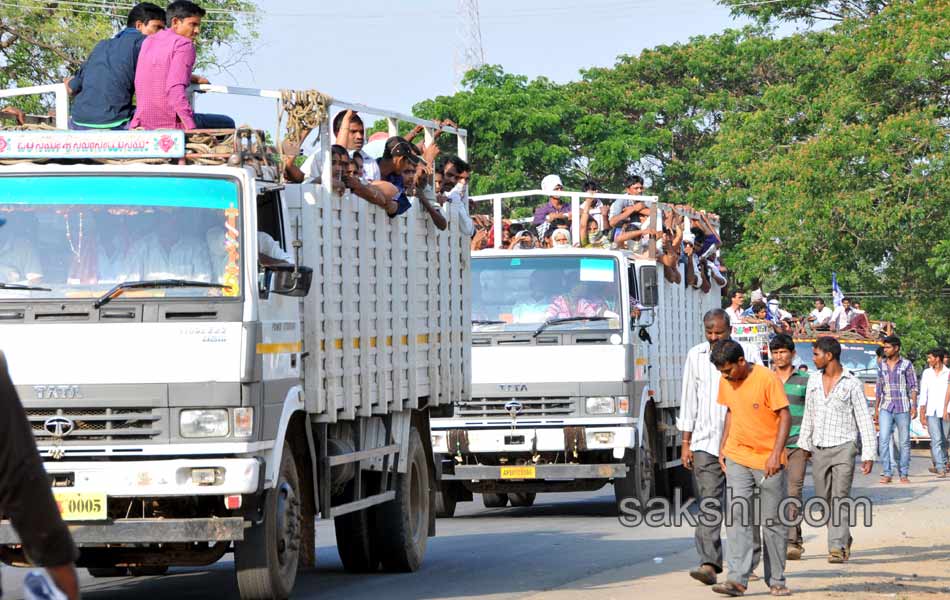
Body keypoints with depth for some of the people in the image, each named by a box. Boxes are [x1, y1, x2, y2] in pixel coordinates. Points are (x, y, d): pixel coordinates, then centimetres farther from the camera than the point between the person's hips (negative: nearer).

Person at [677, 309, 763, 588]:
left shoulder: (749, 354, 2)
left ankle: (748, 563, 15)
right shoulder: (696, 356, 10)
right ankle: (709, 563, -14)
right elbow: (689, 400, 13)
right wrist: (686, 443, 8)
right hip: (705, 442, 1)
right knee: (708, 503, -8)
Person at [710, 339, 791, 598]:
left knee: (773, 522, 4)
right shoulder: (726, 382, 4)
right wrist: (722, 446, 12)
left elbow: (785, 416, -13)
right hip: (737, 458, 4)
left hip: (768, 462, -4)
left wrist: (776, 454, -19)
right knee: (737, 518, -8)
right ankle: (737, 579, -14)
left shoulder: (767, 379, -14)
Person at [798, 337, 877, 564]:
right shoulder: (814, 380, 9)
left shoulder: (852, 384, -6)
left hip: (843, 447, -5)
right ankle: (844, 539, 27)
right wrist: (804, 445, 17)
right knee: (824, 500, 8)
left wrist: (868, 454, -9)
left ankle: (838, 547, -16)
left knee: (840, 500, -13)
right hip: (819, 450, 5)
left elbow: (864, 420, -5)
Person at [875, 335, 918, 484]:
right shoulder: (882, 365, 10)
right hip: (886, 408, 2)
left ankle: (903, 474, 9)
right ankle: (887, 473, -7)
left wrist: (914, 406, -10)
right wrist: (876, 409, 13)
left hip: (902, 408, -2)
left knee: (904, 442, 2)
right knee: (884, 440, -10)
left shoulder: (907, 365, 0)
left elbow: (913, 387, 0)